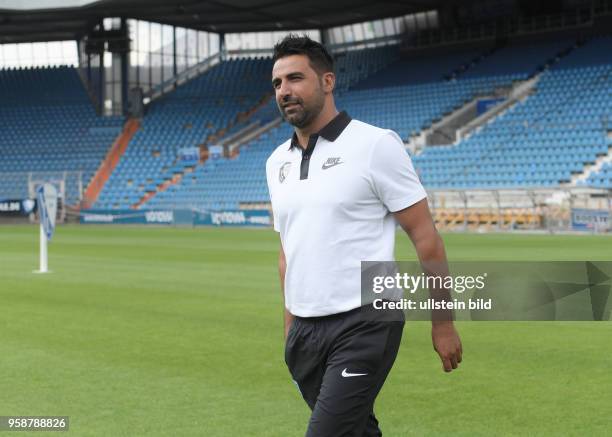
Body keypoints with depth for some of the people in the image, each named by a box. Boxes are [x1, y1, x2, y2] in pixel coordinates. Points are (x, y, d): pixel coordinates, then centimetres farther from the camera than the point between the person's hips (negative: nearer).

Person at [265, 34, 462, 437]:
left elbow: (425, 236, -7)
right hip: (305, 329, 7)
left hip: (363, 325, -6)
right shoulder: (277, 162, 12)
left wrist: (443, 323, -7)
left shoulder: (375, 144, -7)